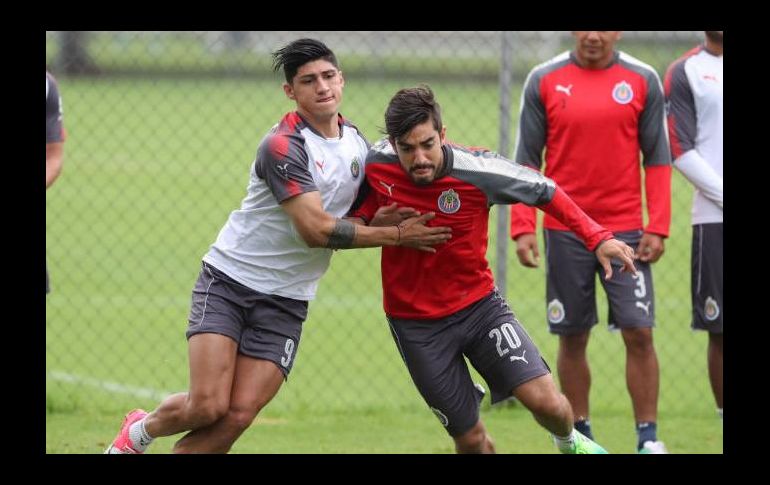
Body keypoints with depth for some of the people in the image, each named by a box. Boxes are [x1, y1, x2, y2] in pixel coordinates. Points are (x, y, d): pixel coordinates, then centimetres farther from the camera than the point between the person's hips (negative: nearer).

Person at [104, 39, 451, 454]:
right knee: (209, 406, -17)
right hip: (229, 282, -5)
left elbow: (351, 215, 19)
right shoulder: (282, 146, -17)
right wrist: (395, 235, -19)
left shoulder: (357, 140, 7)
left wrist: (378, 217, -5)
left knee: (238, 416, -11)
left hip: (284, 302, 5)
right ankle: (140, 429, 15)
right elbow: (315, 229, -23)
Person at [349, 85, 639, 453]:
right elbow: (357, 217, 7)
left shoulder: (476, 169, -21)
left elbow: (544, 191, -6)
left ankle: (569, 441, 21)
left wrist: (597, 238, -15)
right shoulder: (378, 163, -14)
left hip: (479, 305, -1)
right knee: (471, 439, 1)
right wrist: (374, 224, -16)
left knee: (546, 401, -13)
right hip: (414, 323, 1)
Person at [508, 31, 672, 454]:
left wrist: (657, 227, -4)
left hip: (625, 229, 0)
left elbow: (657, 158, 4)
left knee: (639, 334, -7)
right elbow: (526, 160, 3)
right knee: (572, 337, 6)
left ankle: (648, 437, 2)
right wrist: (522, 227, -5)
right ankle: (580, 436, 16)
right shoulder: (543, 81, 2)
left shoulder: (643, 81, 3)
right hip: (564, 231, 0)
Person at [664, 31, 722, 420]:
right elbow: (681, 151, -2)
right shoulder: (684, 73, 5)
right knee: (718, 331, 0)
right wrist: (721, 196, -11)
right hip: (713, 219, -2)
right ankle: (723, 418, 5)